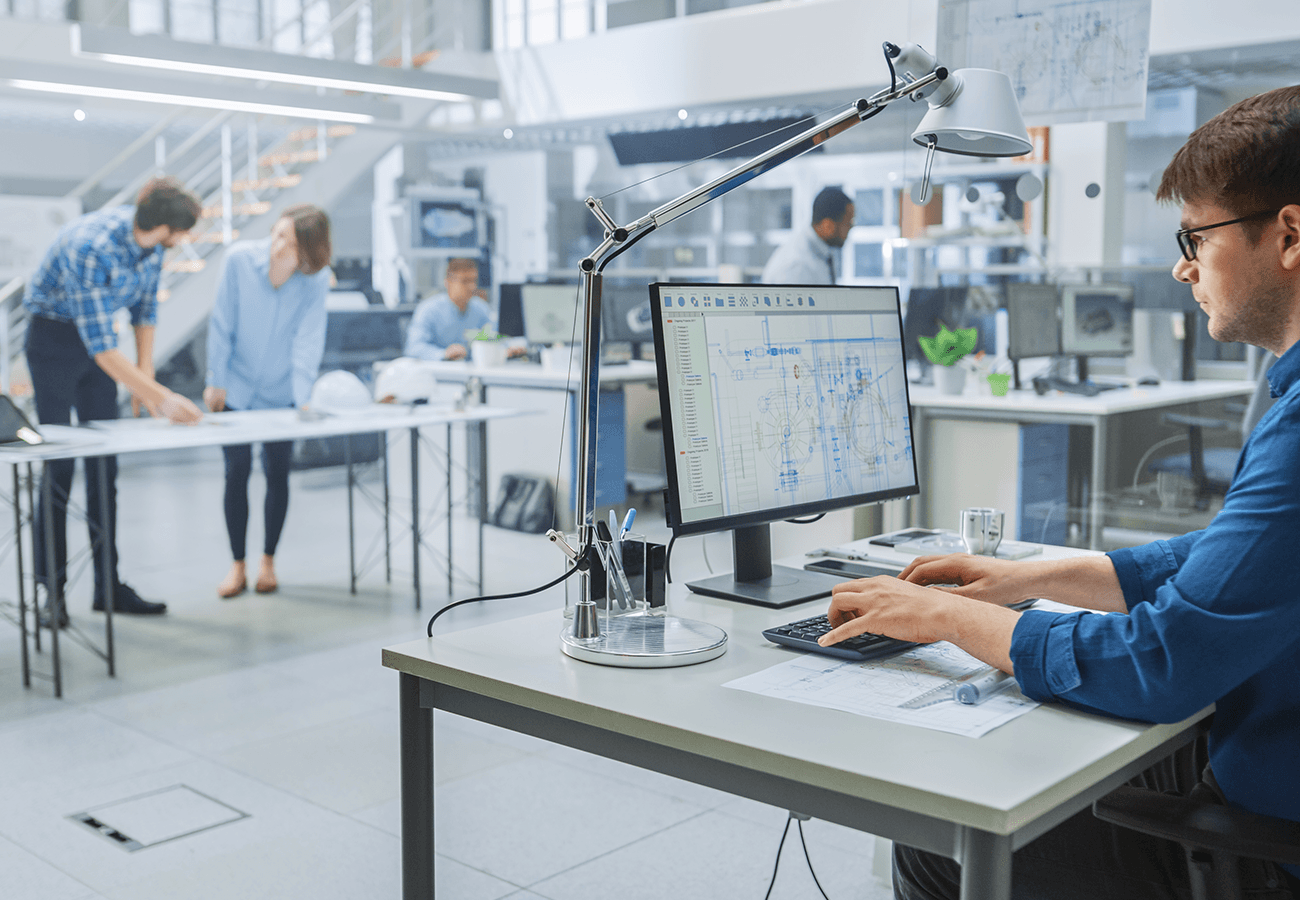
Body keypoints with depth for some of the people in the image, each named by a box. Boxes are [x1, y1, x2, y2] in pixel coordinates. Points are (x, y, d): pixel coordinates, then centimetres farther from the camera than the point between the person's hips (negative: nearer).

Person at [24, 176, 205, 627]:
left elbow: (145, 306, 5)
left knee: (104, 466, 6)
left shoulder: (151, 241, -11)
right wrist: (161, 397, -35)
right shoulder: (89, 249, -33)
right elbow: (100, 348, -33)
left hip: (97, 337, 7)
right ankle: (52, 589, 2)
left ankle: (108, 585, 11)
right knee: (59, 466, -8)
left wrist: (145, 373, 2)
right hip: (53, 336, -7)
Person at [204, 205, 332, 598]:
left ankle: (268, 561, 24)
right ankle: (237, 565, 15)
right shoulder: (239, 258, -16)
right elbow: (222, 324, -9)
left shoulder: (316, 280, -16)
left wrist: (304, 397, -28)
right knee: (236, 473, 2)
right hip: (236, 388, 0)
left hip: (281, 393, 0)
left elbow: (308, 340, -20)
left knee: (277, 473, 7)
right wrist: (215, 381, -5)